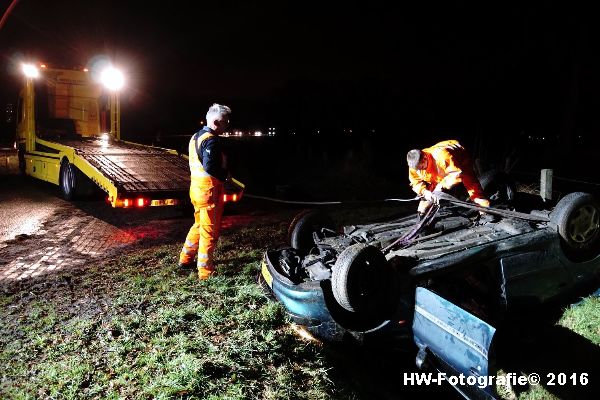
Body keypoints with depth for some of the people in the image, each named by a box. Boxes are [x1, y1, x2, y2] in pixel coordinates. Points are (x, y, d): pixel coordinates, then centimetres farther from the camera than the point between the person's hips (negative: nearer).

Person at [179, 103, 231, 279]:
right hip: (209, 191, -10)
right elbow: (210, 167, -28)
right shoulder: (211, 141, -19)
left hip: (196, 187, 10)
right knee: (210, 231, 0)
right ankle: (205, 271, 8)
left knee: (199, 225, 23)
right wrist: (225, 175, -11)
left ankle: (186, 259, 33)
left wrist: (222, 173, 9)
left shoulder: (196, 137, 12)